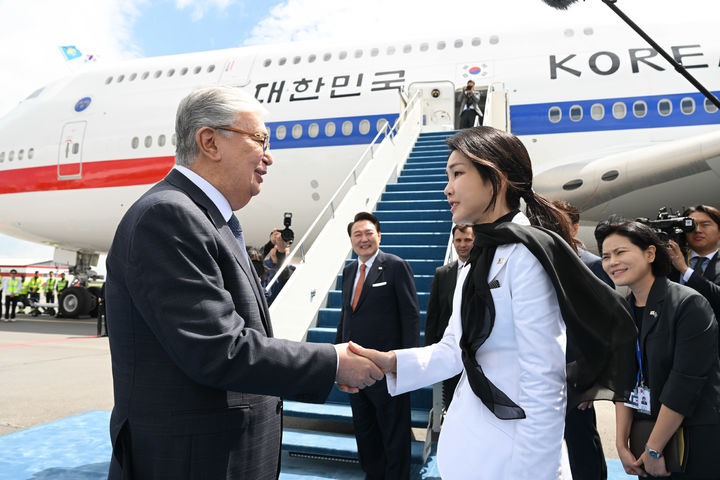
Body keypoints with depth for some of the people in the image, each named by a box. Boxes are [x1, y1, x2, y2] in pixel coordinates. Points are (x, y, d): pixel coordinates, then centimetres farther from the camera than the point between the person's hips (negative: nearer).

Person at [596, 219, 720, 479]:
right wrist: (621, 443, -4)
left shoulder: (689, 304, -16)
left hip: (697, 439, -5)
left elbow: (685, 383, -19)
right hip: (646, 430, 5)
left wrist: (654, 449, -17)